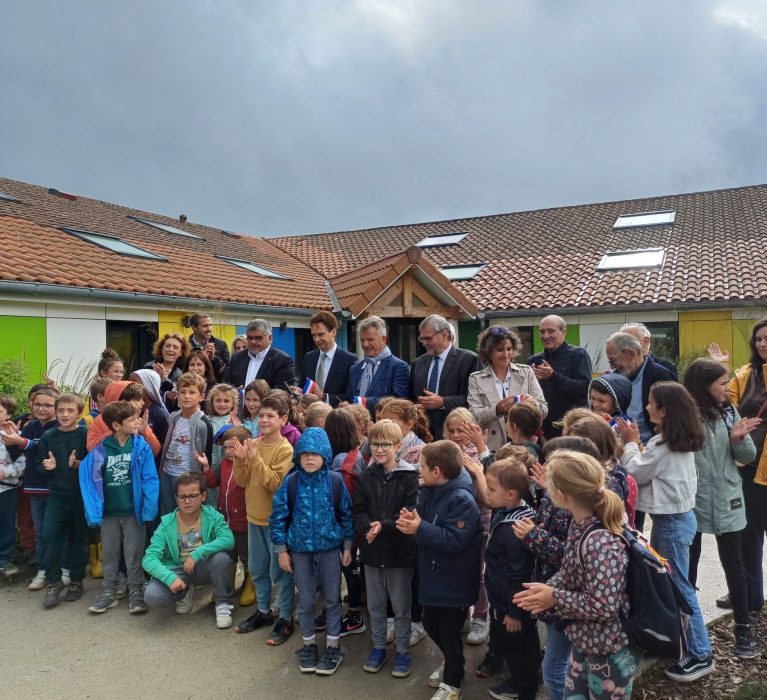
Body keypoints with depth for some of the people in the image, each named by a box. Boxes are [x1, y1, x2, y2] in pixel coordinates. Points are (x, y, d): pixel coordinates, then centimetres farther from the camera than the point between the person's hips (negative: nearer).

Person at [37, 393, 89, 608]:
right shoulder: (48, 436, 4)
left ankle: (76, 581, 24)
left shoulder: (86, 435, -7)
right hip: (56, 494, 3)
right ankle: (53, 581, 12)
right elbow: (39, 465, 11)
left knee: (78, 538, 8)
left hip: (80, 495, -2)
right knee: (50, 535, -6)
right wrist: (47, 467, -11)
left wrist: (78, 464, -25)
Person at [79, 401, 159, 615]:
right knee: (109, 554, 17)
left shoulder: (141, 447, -11)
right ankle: (109, 592, 32)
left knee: (134, 554, 9)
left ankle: (136, 592, 23)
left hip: (134, 511, -2)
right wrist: (94, 512, -11)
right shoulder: (99, 449, -9)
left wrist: (149, 509, -16)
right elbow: (89, 480, -6)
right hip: (109, 512, 2)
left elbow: (150, 479, -10)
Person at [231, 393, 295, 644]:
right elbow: (242, 481, 3)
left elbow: (276, 484, -23)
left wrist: (255, 460, -28)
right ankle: (263, 611, 36)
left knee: (279, 572, 5)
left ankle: (285, 619, 19)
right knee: (257, 569, 19)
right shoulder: (253, 444, 2)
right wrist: (240, 460, -15)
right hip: (254, 517, 6)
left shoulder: (285, 450, -16)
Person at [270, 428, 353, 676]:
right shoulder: (290, 483, -10)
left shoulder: (335, 481, -10)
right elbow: (277, 517, -3)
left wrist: (347, 546, 2)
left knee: (332, 599, 11)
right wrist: (281, 550, -3)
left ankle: (332, 646, 28)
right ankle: (309, 644, 33)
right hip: (300, 551, 1)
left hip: (330, 549, 0)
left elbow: (346, 515, 0)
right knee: (305, 601, 13)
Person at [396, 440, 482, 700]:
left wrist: (420, 528, -32)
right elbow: (424, 522, 9)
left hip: (454, 582, -8)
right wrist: (411, 519, -14)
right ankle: (451, 663, 49)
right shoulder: (429, 492, 0)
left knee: (448, 633, 9)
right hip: (433, 577, 8)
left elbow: (454, 540, -31)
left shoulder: (462, 500, -26)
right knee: (431, 626, 23)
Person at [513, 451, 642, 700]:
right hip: (585, 641, 8)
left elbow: (604, 606, -31)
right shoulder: (579, 525, -5)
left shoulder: (601, 542, -33)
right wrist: (547, 589, -10)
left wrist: (555, 597, -20)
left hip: (611, 652, -8)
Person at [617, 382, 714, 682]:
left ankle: (700, 654, 11)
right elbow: (648, 468, 10)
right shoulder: (678, 440, 6)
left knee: (678, 586, 0)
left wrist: (632, 442, 0)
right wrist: (637, 443, 2)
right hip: (672, 516, 10)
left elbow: (635, 472, -11)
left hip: (672, 521, -10)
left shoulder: (664, 445, -23)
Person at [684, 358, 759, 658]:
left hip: (726, 502, 3)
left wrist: (739, 438, -17)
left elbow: (748, 456, 1)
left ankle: (743, 628, 24)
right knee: (688, 563, 13)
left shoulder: (729, 412, -1)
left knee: (733, 563, 9)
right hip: (691, 503, -3)